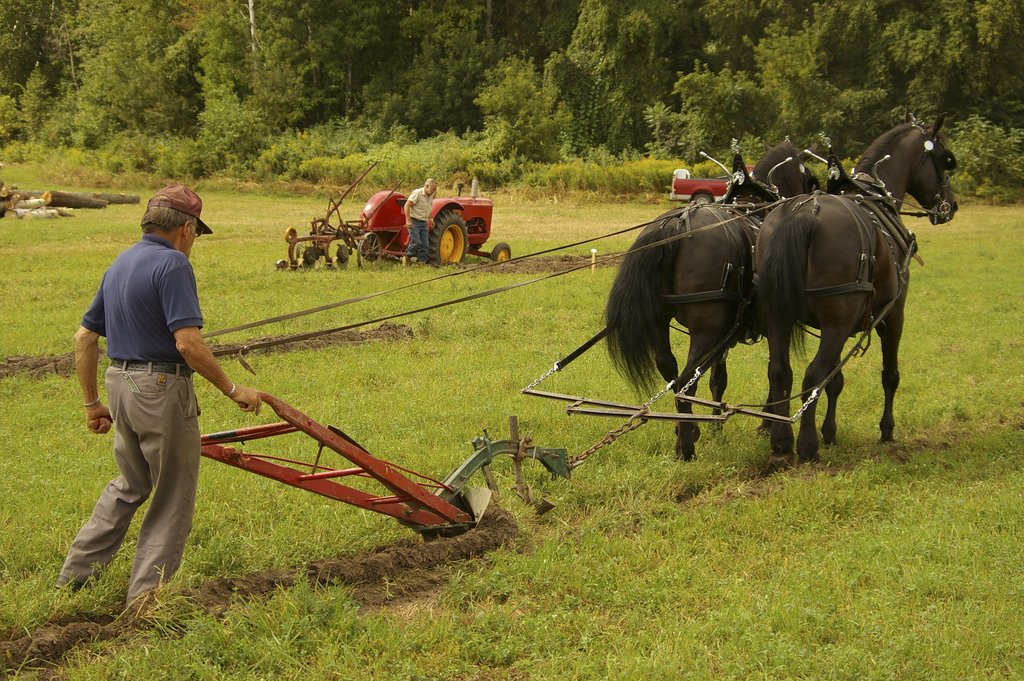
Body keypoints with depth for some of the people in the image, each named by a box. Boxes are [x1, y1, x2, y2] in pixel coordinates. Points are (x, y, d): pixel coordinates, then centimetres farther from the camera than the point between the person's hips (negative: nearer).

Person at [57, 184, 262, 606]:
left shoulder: (119, 265, 12)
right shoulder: (172, 264, -15)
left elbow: (84, 337, 14)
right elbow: (188, 342, -24)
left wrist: (92, 402, 20)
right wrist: (232, 389, -16)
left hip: (119, 384, 8)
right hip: (162, 389, -8)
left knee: (129, 486, 25)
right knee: (172, 499, 6)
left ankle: (76, 573, 25)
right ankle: (145, 598, 10)